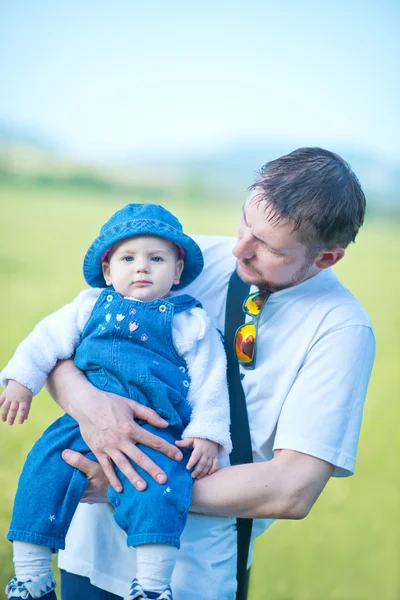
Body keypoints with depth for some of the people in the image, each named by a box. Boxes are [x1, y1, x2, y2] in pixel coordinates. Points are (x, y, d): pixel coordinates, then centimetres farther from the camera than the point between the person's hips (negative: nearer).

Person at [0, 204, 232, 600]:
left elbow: (210, 382, 4)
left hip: (155, 429, -3)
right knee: (42, 471, -8)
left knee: (156, 489, -28)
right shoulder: (92, 305, 14)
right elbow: (49, 338, 15)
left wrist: (207, 433, -5)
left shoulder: (189, 321, 6)